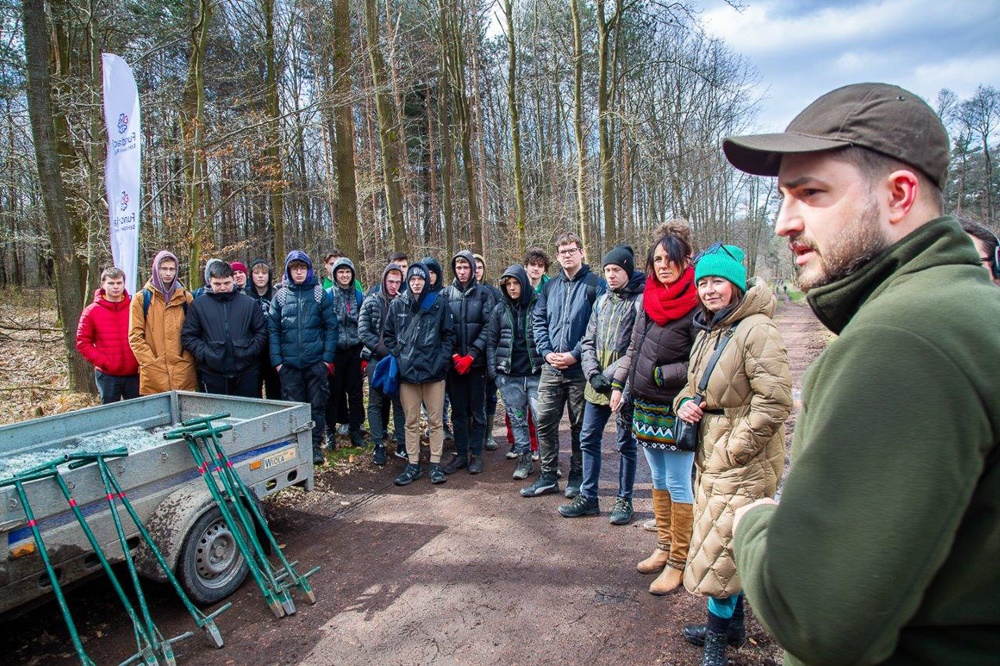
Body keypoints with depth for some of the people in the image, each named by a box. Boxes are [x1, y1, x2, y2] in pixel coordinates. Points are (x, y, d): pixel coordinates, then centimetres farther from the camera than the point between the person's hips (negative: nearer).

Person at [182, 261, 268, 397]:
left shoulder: (249, 303, 6)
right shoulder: (198, 304, 5)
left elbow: (262, 331, 8)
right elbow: (188, 336, 5)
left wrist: (251, 350, -5)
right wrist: (203, 353, -8)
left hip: (246, 374, 1)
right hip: (212, 376, 0)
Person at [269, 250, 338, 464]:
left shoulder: (320, 294, 2)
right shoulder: (280, 296, 6)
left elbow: (330, 326, 0)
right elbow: (273, 330, 5)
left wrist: (328, 357, -7)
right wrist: (276, 360, -3)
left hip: (316, 362, -1)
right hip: (289, 364, 1)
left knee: (317, 405, 7)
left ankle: (315, 445, 20)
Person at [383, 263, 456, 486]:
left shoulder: (439, 303, 1)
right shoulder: (397, 304, 5)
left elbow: (448, 334, 4)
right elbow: (388, 334, 12)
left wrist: (442, 359, -6)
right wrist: (396, 357, 0)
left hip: (434, 371, -1)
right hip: (406, 372, 2)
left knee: (435, 420, 5)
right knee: (411, 422, 9)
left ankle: (435, 464, 16)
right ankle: (413, 465, 19)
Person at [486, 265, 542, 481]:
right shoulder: (500, 309, 8)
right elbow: (491, 341, 9)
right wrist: (493, 370, 2)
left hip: (536, 373, -2)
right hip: (509, 376, 3)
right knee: (517, 419, 9)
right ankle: (524, 459, 20)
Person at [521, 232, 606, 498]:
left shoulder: (595, 284, -4)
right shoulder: (550, 286, 12)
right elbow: (538, 321, 11)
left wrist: (575, 354, -16)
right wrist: (547, 352, -4)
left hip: (580, 369, -4)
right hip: (551, 368, 5)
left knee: (579, 426, 8)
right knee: (545, 423, 6)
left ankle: (577, 477, 23)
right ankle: (548, 477, 20)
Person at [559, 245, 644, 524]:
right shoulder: (602, 300, 12)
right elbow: (588, 341, 11)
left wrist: (609, 375, -16)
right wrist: (593, 373, -4)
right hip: (596, 385, 6)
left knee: (626, 443, 8)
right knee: (589, 439, 10)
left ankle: (624, 500, 23)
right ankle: (588, 497, 24)